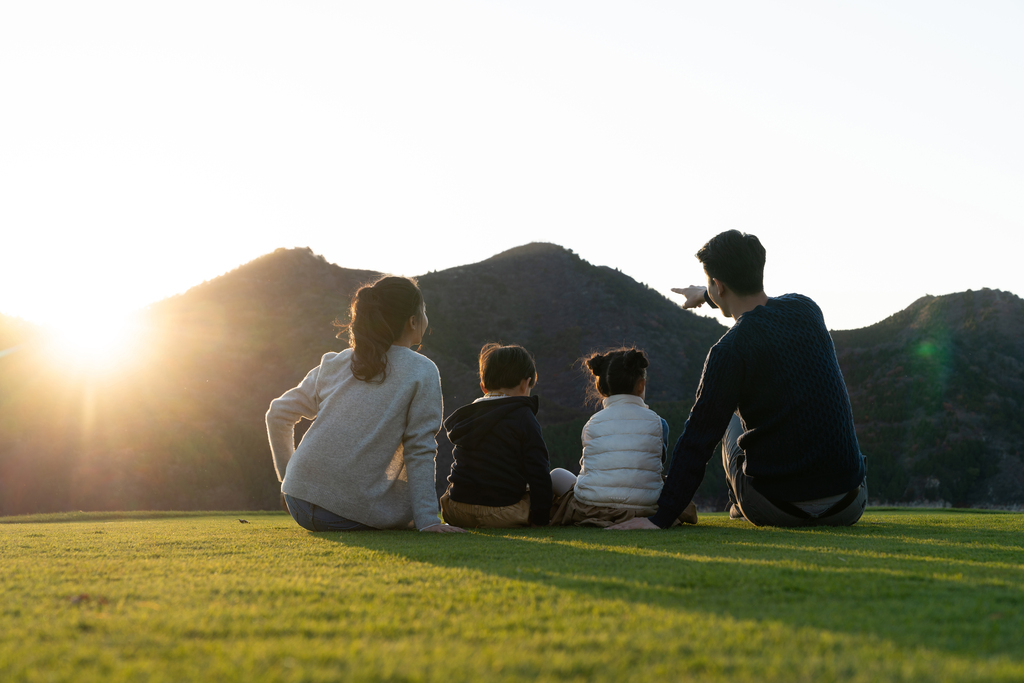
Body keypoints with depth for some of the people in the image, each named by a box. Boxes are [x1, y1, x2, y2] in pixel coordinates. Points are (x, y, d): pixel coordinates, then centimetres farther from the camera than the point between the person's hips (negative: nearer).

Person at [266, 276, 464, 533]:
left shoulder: (334, 364, 12)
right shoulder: (422, 372, -3)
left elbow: (277, 414, 16)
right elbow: (419, 451, -6)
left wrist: (288, 473, 27)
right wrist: (427, 521, -4)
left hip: (298, 503, 5)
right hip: (351, 517, -5)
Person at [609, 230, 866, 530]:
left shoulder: (730, 351, -15)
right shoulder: (805, 309, 3)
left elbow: (698, 440, -14)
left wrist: (661, 518, -10)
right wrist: (707, 297, 47)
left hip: (777, 509, -3)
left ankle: (740, 505, 42)